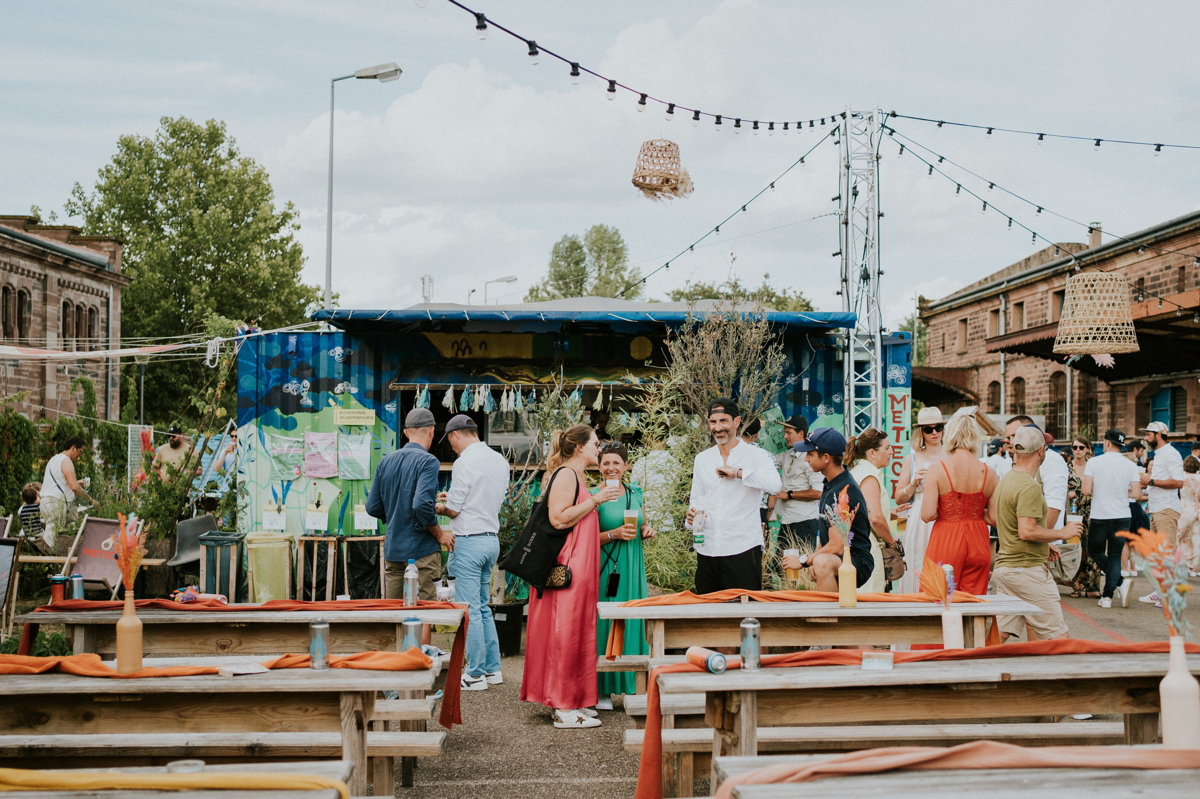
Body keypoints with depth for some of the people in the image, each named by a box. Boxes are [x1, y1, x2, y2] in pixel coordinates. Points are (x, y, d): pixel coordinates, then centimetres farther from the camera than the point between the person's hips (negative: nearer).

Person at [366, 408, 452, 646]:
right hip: (421, 549, -6)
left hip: (392, 549, 6)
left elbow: (373, 507, 8)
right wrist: (440, 534, -11)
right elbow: (422, 505, -24)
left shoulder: (386, 461, 8)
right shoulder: (427, 461, -12)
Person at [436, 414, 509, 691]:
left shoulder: (464, 462, -14)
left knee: (470, 610, -2)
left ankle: (475, 674, 2)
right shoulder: (500, 460, 10)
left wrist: (439, 507, 9)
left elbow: (453, 510, -13)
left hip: (469, 540, -8)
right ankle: (492, 668, 20)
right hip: (492, 538, 8)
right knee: (482, 607, 17)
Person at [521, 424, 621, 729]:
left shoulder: (577, 476, 20)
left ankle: (572, 701, 17)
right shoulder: (566, 475, -12)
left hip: (578, 568, 11)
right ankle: (564, 710, -4)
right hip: (568, 568, -11)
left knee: (576, 632, 12)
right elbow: (559, 519, -23)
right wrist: (595, 500, -17)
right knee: (567, 632, -8)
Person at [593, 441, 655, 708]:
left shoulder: (635, 493, 13)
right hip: (605, 568, -5)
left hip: (632, 567, 5)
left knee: (632, 623, 4)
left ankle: (632, 686, 12)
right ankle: (602, 690, 1)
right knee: (605, 624, -5)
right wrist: (615, 534, -18)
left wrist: (646, 531, 4)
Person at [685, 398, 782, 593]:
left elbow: (774, 484, -19)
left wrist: (738, 473, -17)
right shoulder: (702, 459, 16)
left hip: (743, 549, -4)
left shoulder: (756, 455, 0)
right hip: (707, 551, 5)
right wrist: (692, 516, 0)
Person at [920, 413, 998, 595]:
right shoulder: (989, 473, -2)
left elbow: (927, 515, -15)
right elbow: (996, 518, -2)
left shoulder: (938, 469, -10)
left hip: (945, 541, -3)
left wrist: (945, 512, 6)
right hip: (978, 545, 3)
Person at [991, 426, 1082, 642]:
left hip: (1004, 566, 9)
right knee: (1057, 635, -3)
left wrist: (1043, 543, 24)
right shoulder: (1029, 486, -17)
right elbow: (1027, 531, -24)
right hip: (1027, 569, -9)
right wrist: (1062, 533, -11)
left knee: (1001, 631, 9)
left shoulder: (1006, 480, 14)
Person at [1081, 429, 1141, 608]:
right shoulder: (1130, 465, 0)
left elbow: (1086, 491, -12)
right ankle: (1108, 595, 2)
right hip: (1122, 517, 2)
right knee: (1115, 556, 10)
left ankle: (1120, 581, -4)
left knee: (1095, 552, 15)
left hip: (1099, 517, -2)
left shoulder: (1094, 462, -6)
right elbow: (1136, 493, -4)